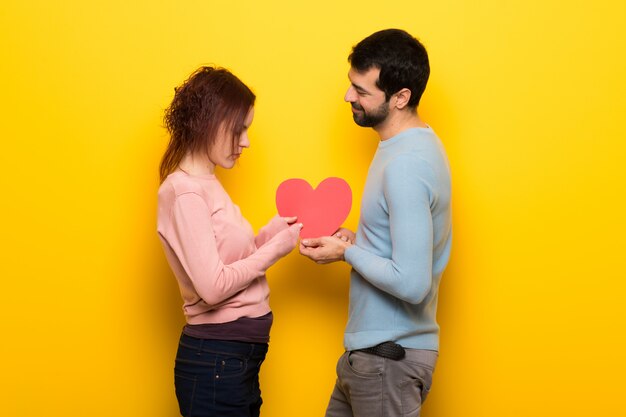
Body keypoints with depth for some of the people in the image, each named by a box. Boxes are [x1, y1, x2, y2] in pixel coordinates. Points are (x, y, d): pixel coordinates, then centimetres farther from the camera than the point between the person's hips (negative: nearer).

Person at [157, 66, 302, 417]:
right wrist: (275, 248, -13)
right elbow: (212, 286, -22)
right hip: (216, 361, -9)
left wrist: (269, 234, -1)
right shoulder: (184, 191, -16)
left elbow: (230, 260, 10)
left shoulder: (206, 185, 11)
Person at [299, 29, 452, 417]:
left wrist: (347, 252, -13)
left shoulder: (405, 166, -24)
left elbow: (411, 283, -27)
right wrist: (355, 239, 3)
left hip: (389, 356, -9)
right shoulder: (416, 144, 7)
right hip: (375, 344, 9)